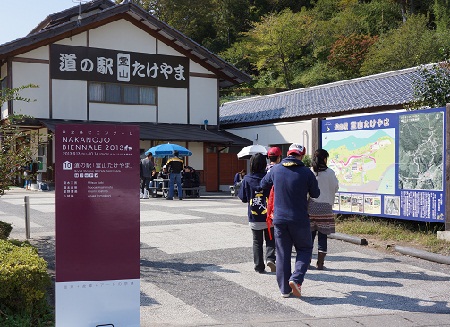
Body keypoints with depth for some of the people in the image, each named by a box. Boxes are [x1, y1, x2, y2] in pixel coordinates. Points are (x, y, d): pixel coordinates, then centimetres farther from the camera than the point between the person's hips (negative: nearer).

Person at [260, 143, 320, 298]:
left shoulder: (275, 169, -1)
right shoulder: (306, 172, -9)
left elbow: (263, 184, 15)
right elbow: (315, 194, 2)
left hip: (279, 219, 3)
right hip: (299, 220, -3)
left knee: (282, 253, 11)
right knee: (305, 249, 15)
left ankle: (284, 289, 13)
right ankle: (296, 278, -5)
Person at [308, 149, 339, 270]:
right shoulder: (330, 172, -5)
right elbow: (335, 188, 5)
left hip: (310, 206, 2)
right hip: (325, 207, -2)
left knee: (309, 235, 10)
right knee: (322, 236, 4)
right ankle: (320, 263, 5)